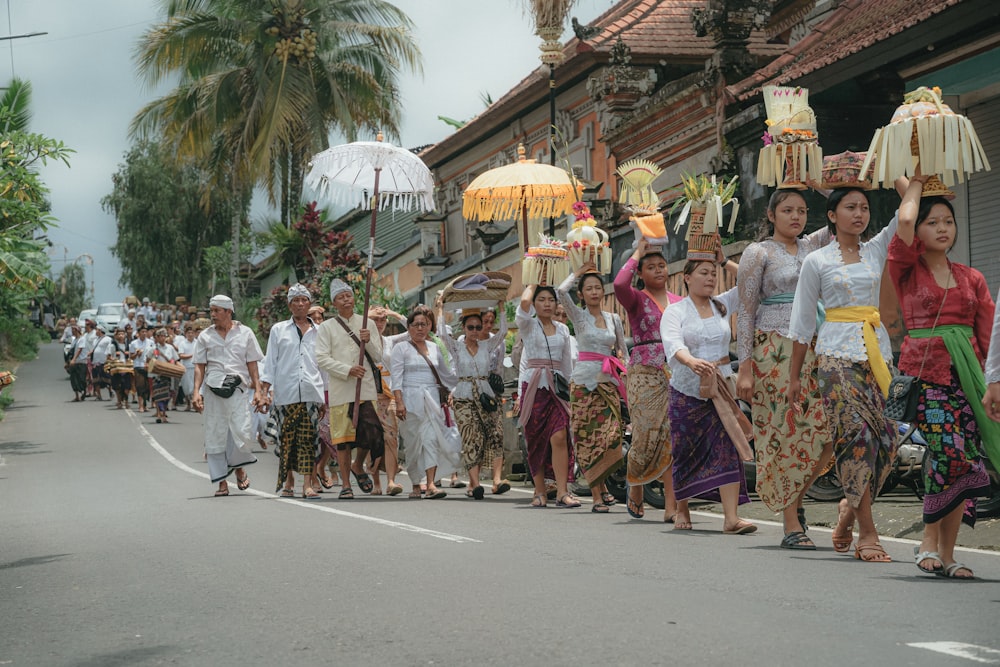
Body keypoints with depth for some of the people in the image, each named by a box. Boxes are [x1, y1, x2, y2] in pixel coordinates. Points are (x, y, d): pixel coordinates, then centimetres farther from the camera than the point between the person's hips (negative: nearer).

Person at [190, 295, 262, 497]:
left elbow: (252, 365, 10)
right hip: (213, 390, 2)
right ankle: (222, 482, 8)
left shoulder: (245, 333, 9)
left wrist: (257, 390, 3)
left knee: (243, 433, -12)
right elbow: (200, 366, 10)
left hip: (237, 389, -1)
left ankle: (239, 467, 17)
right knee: (215, 437, 0)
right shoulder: (205, 336, 11)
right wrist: (196, 392, -1)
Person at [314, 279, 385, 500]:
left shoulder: (366, 324, 12)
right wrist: (348, 370, -15)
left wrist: (368, 342, -10)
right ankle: (345, 484, 10)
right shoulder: (327, 327, 4)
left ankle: (358, 467, 22)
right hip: (340, 390, -2)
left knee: (371, 432, -6)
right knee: (343, 438, 0)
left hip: (367, 388, 2)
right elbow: (322, 358, -4)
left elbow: (378, 357, 10)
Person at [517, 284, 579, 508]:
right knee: (536, 441, 0)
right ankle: (540, 491, 9)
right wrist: (532, 285, 3)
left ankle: (562, 492, -16)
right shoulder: (528, 325, 4)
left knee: (560, 438, -13)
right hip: (533, 386, -2)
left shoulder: (562, 329, 15)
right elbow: (524, 301, -17)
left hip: (557, 386, 2)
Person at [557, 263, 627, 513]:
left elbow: (622, 350, 22)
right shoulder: (578, 315, 3)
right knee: (588, 437, -5)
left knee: (610, 437, -7)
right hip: (585, 380, -3)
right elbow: (561, 291, -13)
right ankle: (598, 496, -3)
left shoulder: (614, 319, 13)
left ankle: (600, 485, 13)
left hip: (609, 382, 3)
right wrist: (578, 273, 0)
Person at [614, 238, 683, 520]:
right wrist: (638, 252, -8)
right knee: (647, 435, -3)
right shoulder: (636, 299, 3)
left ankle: (671, 503, -8)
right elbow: (620, 283, -20)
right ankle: (635, 488, 24)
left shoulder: (679, 302, 15)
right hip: (645, 374, -3)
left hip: (676, 373, 3)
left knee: (673, 435, -6)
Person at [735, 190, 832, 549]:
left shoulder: (812, 246, 15)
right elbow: (745, 312, -2)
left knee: (826, 431, -4)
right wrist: (745, 367, -9)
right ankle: (791, 526, 0)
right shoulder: (758, 252, 1)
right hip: (774, 350, -5)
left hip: (814, 350, 5)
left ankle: (796, 496, 20)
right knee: (785, 432, -5)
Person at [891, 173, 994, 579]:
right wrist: (917, 181, 7)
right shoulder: (908, 269, 6)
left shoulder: (971, 279, 15)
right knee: (950, 451, -20)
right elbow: (904, 220, -10)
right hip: (924, 370, -4)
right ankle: (930, 542, -4)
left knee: (964, 461, -3)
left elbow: (987, 335, 13)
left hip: (965, 374, 4)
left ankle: (946, 553, 4)